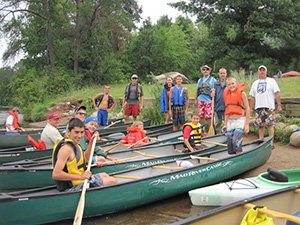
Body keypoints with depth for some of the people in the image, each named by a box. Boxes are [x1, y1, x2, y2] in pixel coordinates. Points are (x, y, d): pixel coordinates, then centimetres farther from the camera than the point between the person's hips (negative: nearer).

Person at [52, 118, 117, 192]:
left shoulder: (74, 144, 8)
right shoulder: (67, 148, -23)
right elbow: (55, 175, -30)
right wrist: (80, 177, -31)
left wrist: (91, 142, 11)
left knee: (104, 175, 29)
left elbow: (85, 158, 23)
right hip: (74, 187, -11)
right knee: (113, 181, -11)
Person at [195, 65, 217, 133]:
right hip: (200, 100, 5)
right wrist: (195, 100, 16)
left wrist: (213, 93, -27)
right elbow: (197, 91, 21)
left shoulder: (213, 80, 2)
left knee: (209, 116, -6)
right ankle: (202, 129, 19)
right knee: (201, 116, 9)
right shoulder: (200, 80, 18)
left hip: (209, 100, -5)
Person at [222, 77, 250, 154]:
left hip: (239, 120, -6)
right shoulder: (227, 94, 12)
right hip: (230, 122, 6)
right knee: (229, 144, 3)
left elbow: (247, 109, -5)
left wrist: (247, 124, -10)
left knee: (236, 141, -21)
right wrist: (225, 124, 17)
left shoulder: (241, 93, -4)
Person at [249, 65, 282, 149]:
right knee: (260, 125, 3)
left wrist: (279, 105, -8)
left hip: (269, 107, -3)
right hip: (258, 108, 4)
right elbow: (252, 97, 17)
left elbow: (277, 94, 0)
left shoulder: (271, 81, 7)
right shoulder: (255, 83, 18)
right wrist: (251, 108, 11)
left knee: (270, 124, -7)